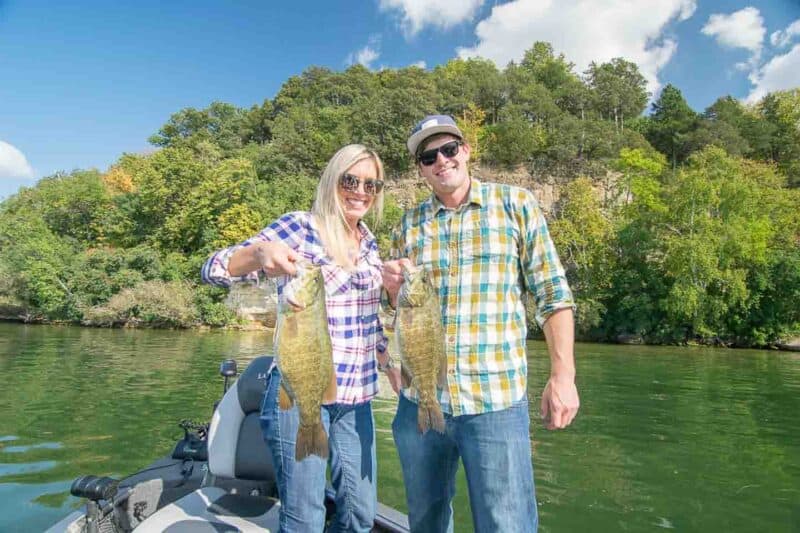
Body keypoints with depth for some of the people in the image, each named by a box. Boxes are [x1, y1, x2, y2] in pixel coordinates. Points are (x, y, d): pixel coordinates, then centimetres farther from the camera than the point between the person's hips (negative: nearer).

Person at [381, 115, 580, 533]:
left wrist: (563, 376, -7)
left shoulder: (516, 205, 1)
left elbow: (553, 295, 0)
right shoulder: (409, 224, 9)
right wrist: (393, 288, -9)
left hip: (496, 402, -3)